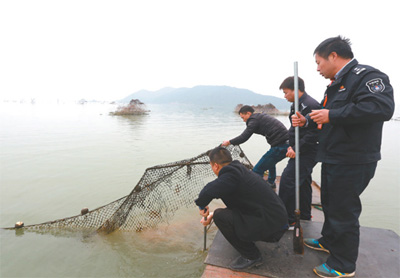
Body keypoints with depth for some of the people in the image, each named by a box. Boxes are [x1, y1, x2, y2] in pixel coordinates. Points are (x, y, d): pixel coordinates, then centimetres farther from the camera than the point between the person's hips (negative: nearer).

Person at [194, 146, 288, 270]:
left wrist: (202, 207, -11)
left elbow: (207, 192, -34)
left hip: (270, 226, -10)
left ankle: (251, 256, 1)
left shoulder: (231, 175, -20)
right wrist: (212, 215, 25)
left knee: (220, 216, -13)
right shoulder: (240, 170, 11)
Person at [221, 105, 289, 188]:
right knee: (270, 162, 36)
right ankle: (271, 183, 54)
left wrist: (229, 142, -3)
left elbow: (244, 137, -15)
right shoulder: (261, 116, 20)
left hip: (280, 146, -10)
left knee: (257, 170, -8)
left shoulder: (254, 120, -9)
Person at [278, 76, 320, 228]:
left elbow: (313, 134, -23)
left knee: (287, 180, -13)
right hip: (299, 151, 10)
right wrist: (291, 146, 9)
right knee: (303, 182, 18)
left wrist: (296, 149, -20)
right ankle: (304, 215, 32)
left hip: (307, 153, -10)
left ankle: (287, 220, -2)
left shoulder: (310, 105, -18)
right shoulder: (296, 106, 14)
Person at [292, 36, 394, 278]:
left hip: (352, 162, -10)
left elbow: (382, 107, -32)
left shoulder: (366, 76, -15)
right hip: (333, 158, 10)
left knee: (344, 212, 1)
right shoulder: (337, 84, 16)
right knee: (330, 204, 23)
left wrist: (332, 115, -28)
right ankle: (328, 242, 44)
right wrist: (307, 121, 4)